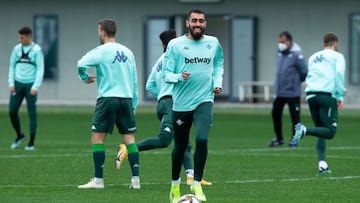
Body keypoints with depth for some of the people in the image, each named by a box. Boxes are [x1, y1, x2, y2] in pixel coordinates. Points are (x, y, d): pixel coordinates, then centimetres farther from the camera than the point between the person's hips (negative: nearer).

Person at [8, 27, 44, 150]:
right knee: (12, 111, -1)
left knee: (32, 113, 0)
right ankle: (19, 136, 21)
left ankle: (31, 142, 7)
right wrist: (11, 83, 2)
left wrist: (35, 87, -13)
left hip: (30, 85, -4)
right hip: (18, 83, 4)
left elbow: (40, 69, -6)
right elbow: (12, 66, 13)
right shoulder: (17, 49, 8)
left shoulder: (36, 50, -5)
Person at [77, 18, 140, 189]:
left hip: (107, 97, -5)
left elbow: (81, 64, -16)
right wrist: (133, 105, 19)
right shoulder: (127, 52, 14)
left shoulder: (101, 51, -4)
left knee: (97, 138, 1)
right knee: (129, 138, 5)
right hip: (126, 98, 5)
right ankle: (135, 179, -1)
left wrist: (85, 77, 5)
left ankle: (98, 180, -2)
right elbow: (134, 82, 15)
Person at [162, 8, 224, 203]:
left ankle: (197, 183, -9)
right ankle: (175, 185, 33)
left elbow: (219, 63, 24)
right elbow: (166, 74, -5)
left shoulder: (213, 43, 4)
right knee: (180, 146, 11)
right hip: (181, 102, -1)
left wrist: (218, 81, 6)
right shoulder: (175, 44, -5)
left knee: (202, 139, -22)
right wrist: (179, 77, -25)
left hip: (204, 100, 1)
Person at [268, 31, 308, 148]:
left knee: (295, 116, 1)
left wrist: (296, 81, 1)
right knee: (275, 113, 11)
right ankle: (279, 138, 24)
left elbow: (304, 72, -13)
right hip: (279, 92, 8)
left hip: (292, 93, -8)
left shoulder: (296, 55, -15)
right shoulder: (280, 53, 8)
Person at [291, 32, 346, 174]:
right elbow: (339, 73, -8)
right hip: (327, 95, -6)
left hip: (311, 95, 6)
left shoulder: (313, 57, 24)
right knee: (330, 132, -6)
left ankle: (322, 163, -1)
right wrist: (341, 96, -7)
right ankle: (305, 130, -29)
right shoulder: (337, 56, 7)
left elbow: (307, 77, 18)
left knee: (321, 131, 12)